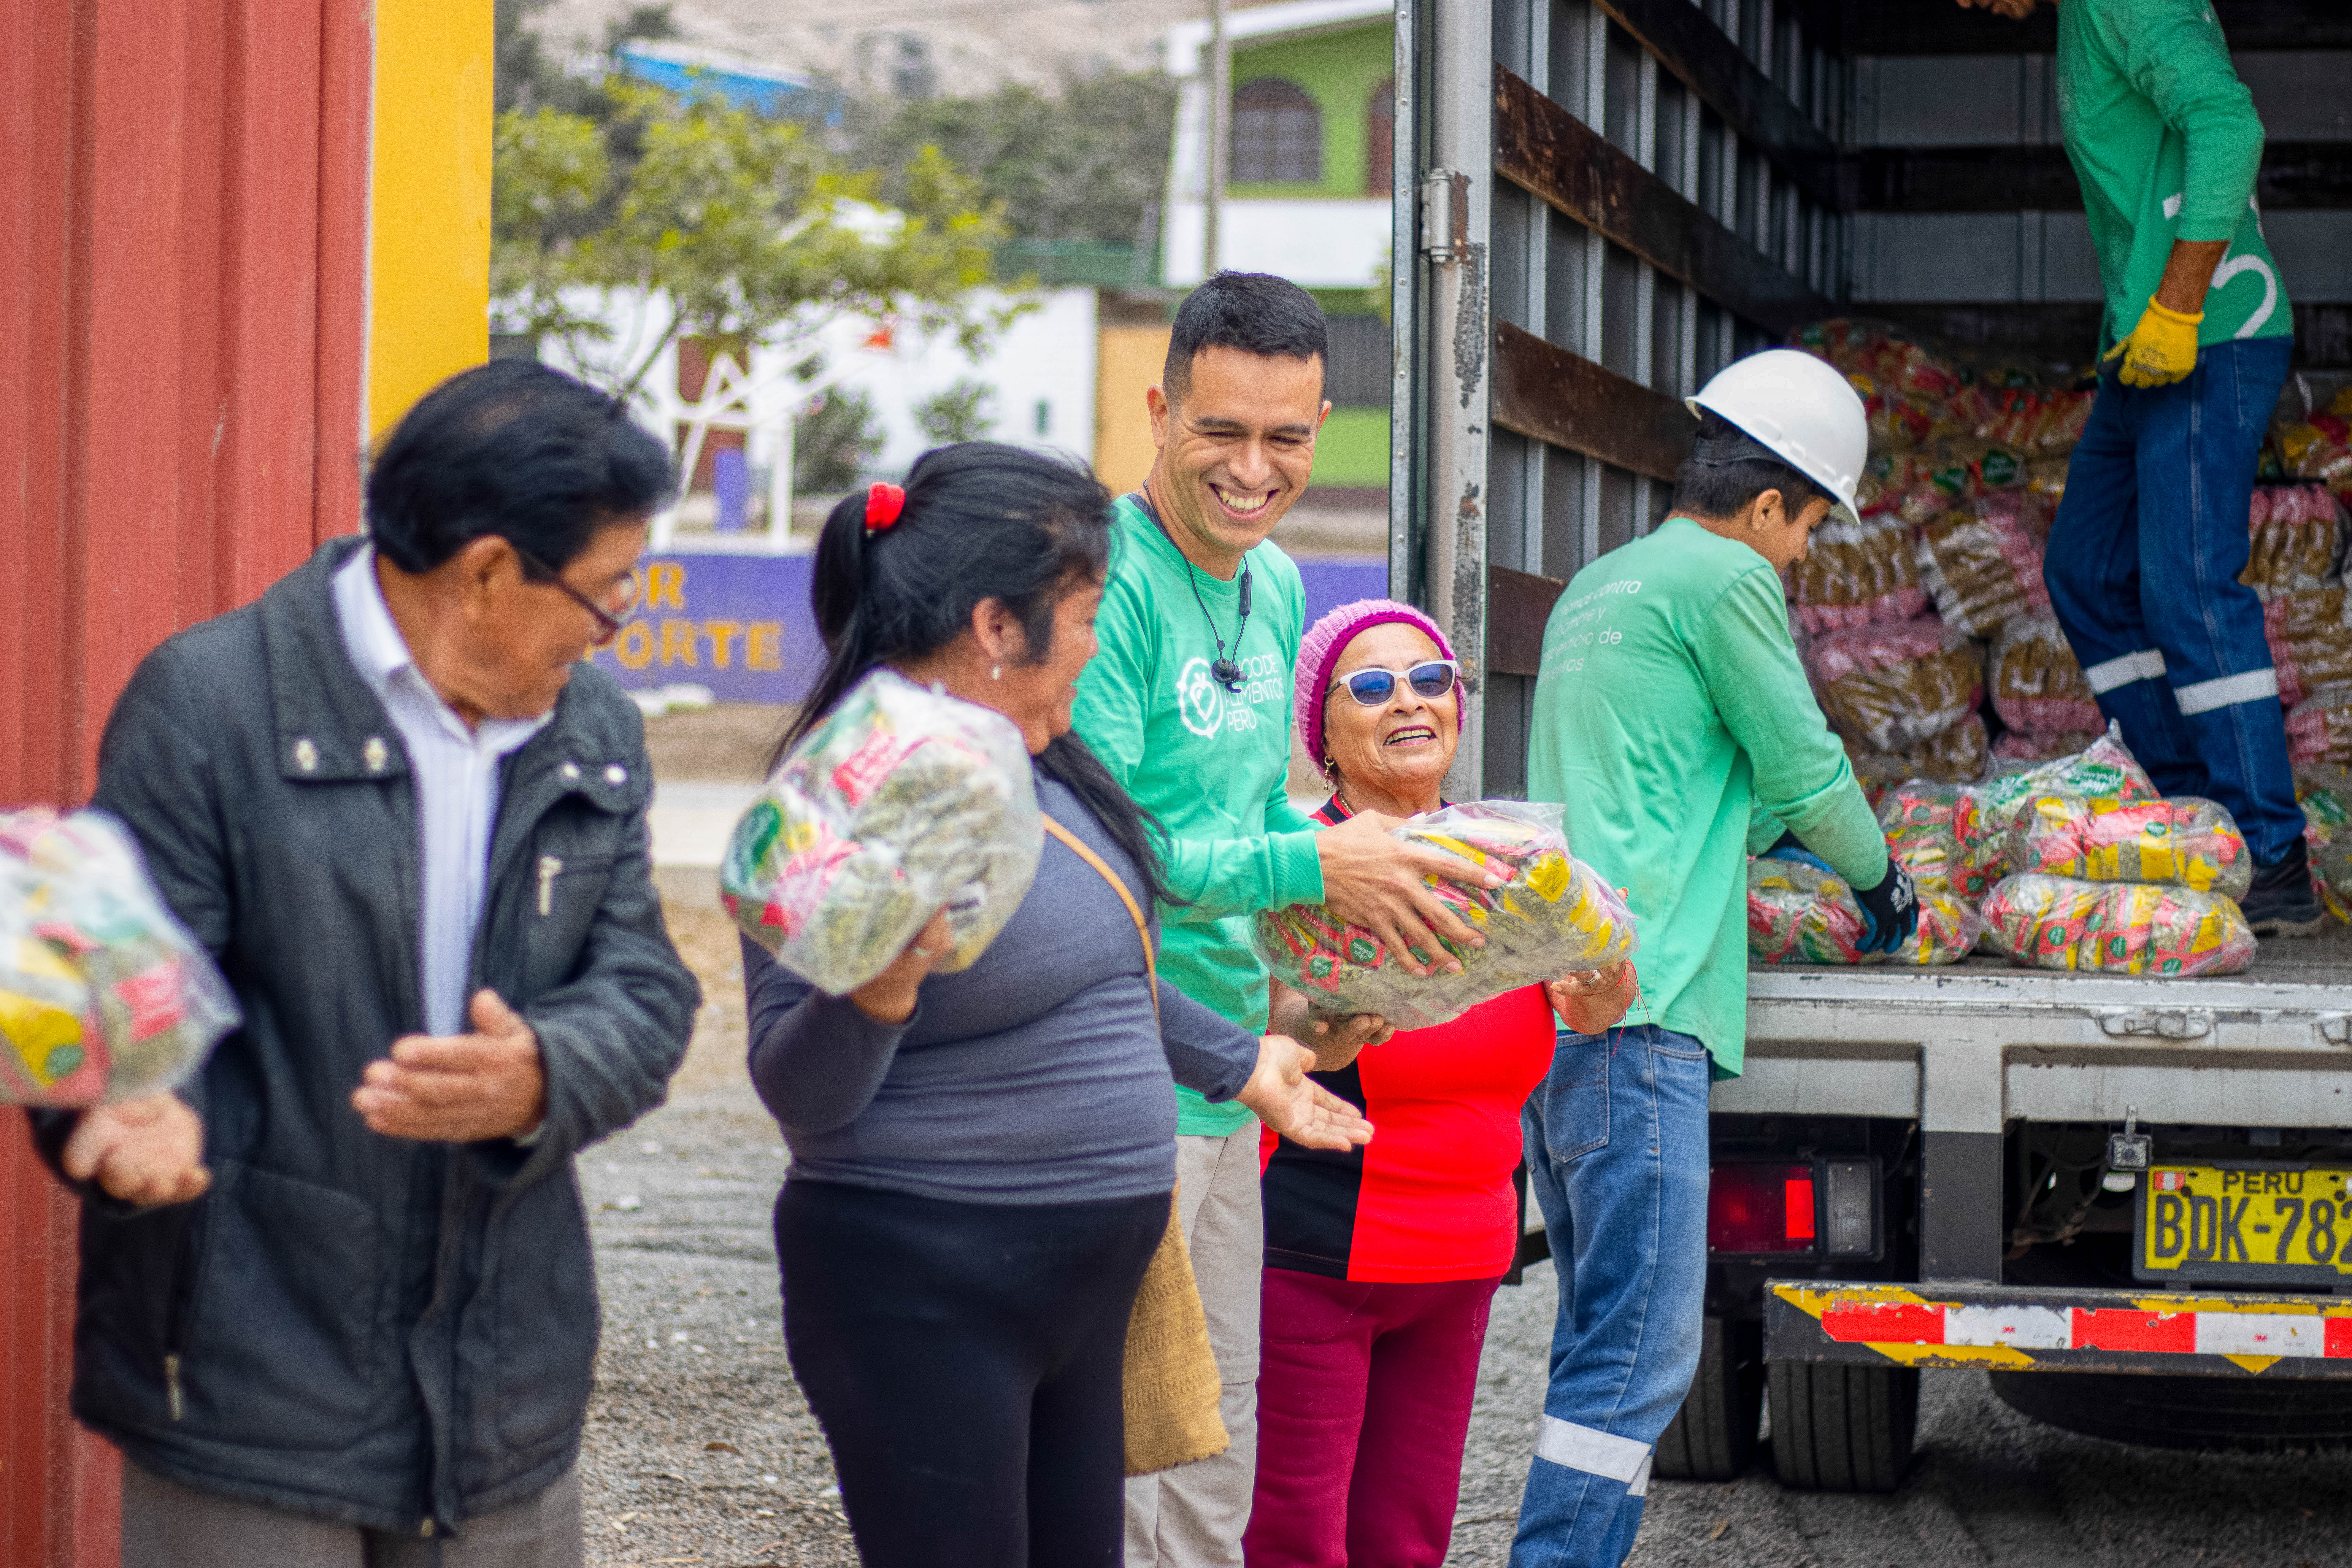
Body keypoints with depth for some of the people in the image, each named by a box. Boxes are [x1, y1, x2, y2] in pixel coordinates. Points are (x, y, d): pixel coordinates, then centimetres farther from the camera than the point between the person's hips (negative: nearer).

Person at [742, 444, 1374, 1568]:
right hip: (922, 1295, -9)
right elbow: (801, 1094, -18)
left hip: (1080, 1284, 9)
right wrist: (880, 993, -37)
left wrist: (1237, 1065, 34)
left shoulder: (1031, 757, 8)